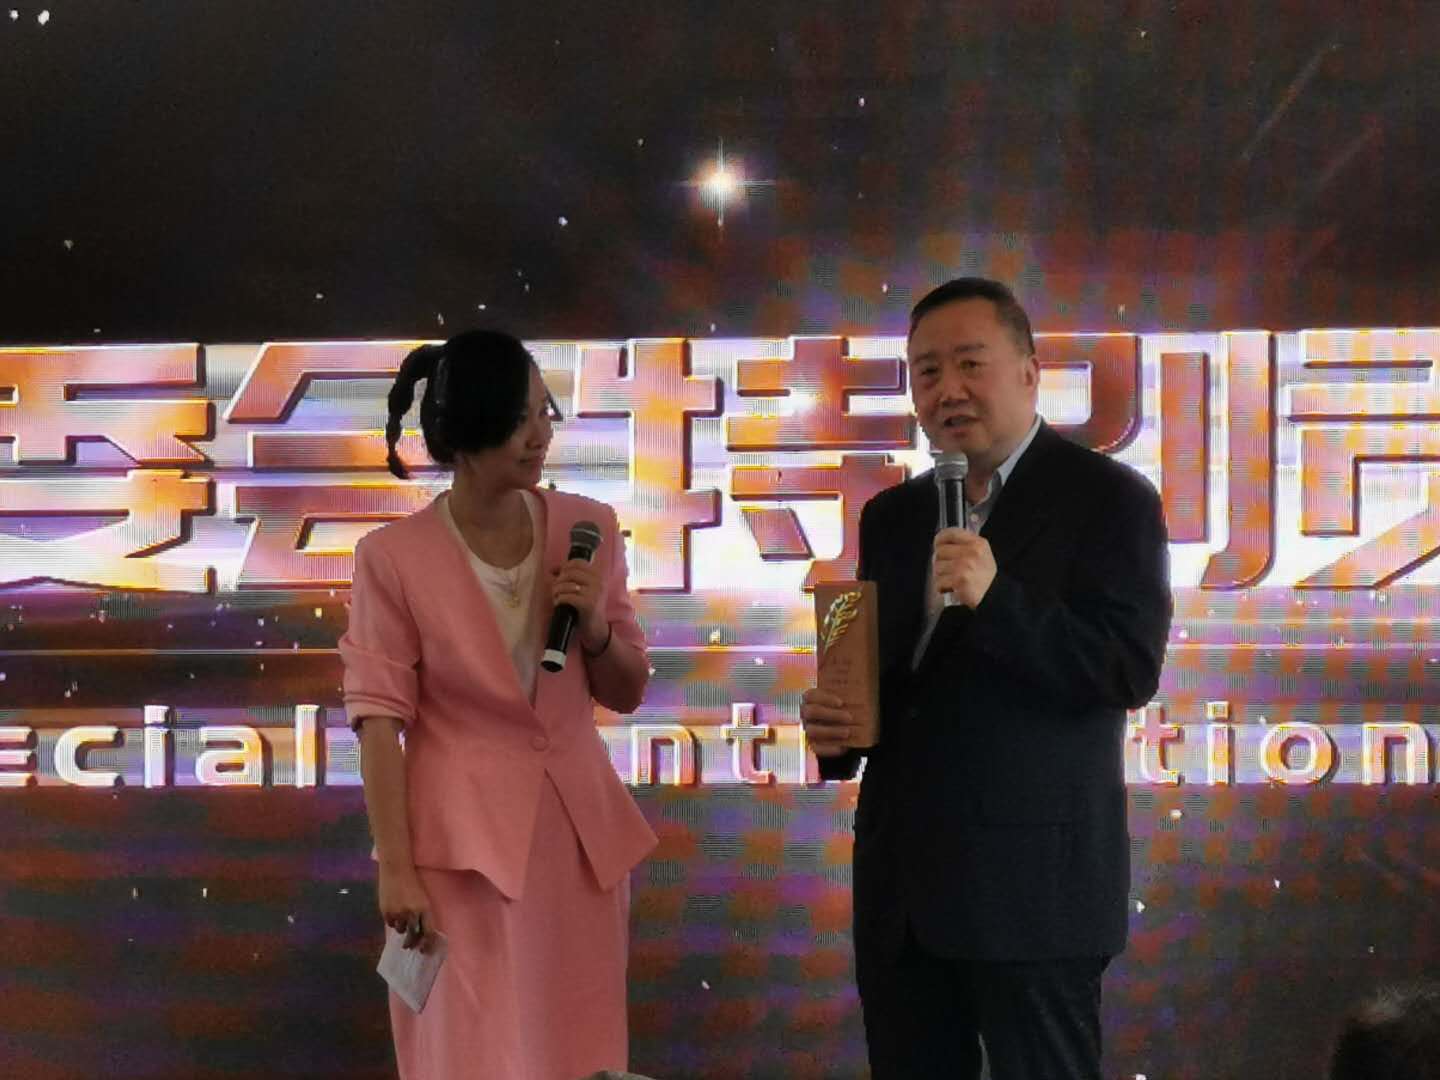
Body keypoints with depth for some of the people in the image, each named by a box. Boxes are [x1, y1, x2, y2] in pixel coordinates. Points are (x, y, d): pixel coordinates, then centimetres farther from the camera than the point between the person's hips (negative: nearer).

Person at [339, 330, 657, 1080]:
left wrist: (594, 627, -12)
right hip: (462, 841, -3)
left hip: (580, 831, 4)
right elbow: (379, 719, -11)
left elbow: (626, 693, 8)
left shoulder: (589, 529, 0)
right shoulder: (394, 557, -10)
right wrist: (396, 868, -15)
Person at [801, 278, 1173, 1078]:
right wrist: (835, 724, -2)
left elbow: (1132, 669, -15)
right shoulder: (892, 516, 14)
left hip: (1034, 885, -6)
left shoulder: (1109, 499, -5)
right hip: (902, 885, 6)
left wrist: (997, 599, -26)